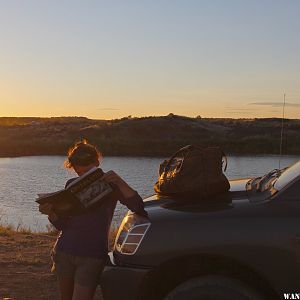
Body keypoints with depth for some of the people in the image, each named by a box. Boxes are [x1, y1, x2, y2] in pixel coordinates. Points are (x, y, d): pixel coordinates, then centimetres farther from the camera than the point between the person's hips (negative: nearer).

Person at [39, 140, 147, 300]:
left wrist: (119, 182, -25)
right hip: (64, 251, 4)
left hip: (92, 256, -3)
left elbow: (138, 207, -13)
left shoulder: (110, 184, 0)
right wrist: (51, 213, -14)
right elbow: (61, 225, 7)